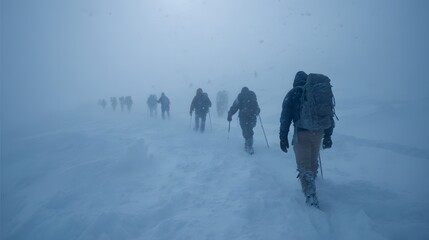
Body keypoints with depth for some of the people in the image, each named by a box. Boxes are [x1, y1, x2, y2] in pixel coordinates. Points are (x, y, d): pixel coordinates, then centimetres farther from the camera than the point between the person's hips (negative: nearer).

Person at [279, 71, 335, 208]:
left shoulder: (293, 94, 2)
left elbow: (285, 117, -3)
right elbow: (329, 115, 15)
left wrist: (283, 137, 1)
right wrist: (328, 136, 20)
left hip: (302, 133, -4)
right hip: (319, 132, 5)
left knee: (304, 166, 0)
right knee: (313, 162, 20)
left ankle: (310, 196, -9)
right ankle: (310, 186, 35)